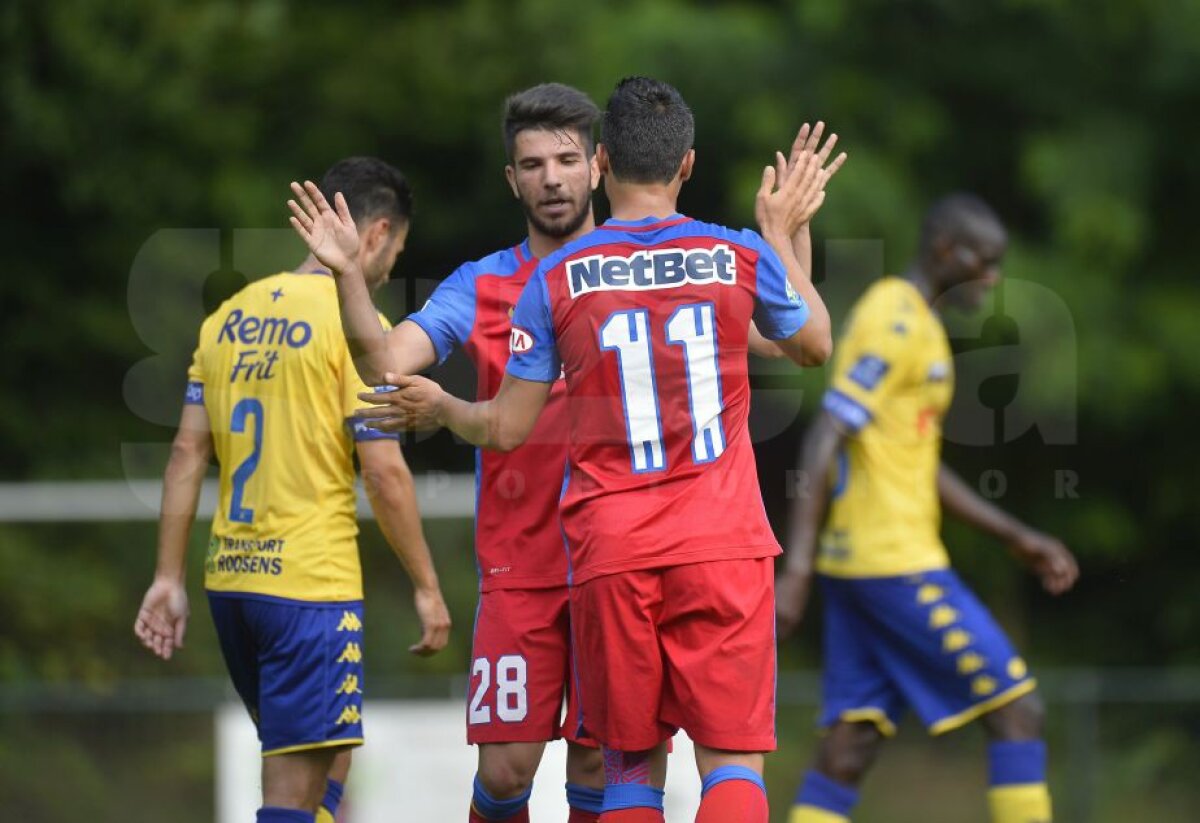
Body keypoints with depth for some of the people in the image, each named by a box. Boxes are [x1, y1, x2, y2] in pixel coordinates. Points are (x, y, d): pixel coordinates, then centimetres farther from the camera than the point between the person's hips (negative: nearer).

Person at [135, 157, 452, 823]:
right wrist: (426, 587, -3)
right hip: (312, 583, -7)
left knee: (328, 755, 21)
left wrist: (168, 578, 13)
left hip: (230, 577, 7)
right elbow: (384, 472, -11)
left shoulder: (228, 318, 12)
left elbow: (187, 455, 11)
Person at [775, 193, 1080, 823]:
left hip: (856, 561, 10)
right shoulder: (897, 323, -11)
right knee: (1014, 705, -5)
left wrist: (1017, 538, 26)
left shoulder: (918, 324, 20)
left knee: (851, 746, 5)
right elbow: (825, 440, -19)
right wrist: (798, 566, -25)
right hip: (895, 561, -10)